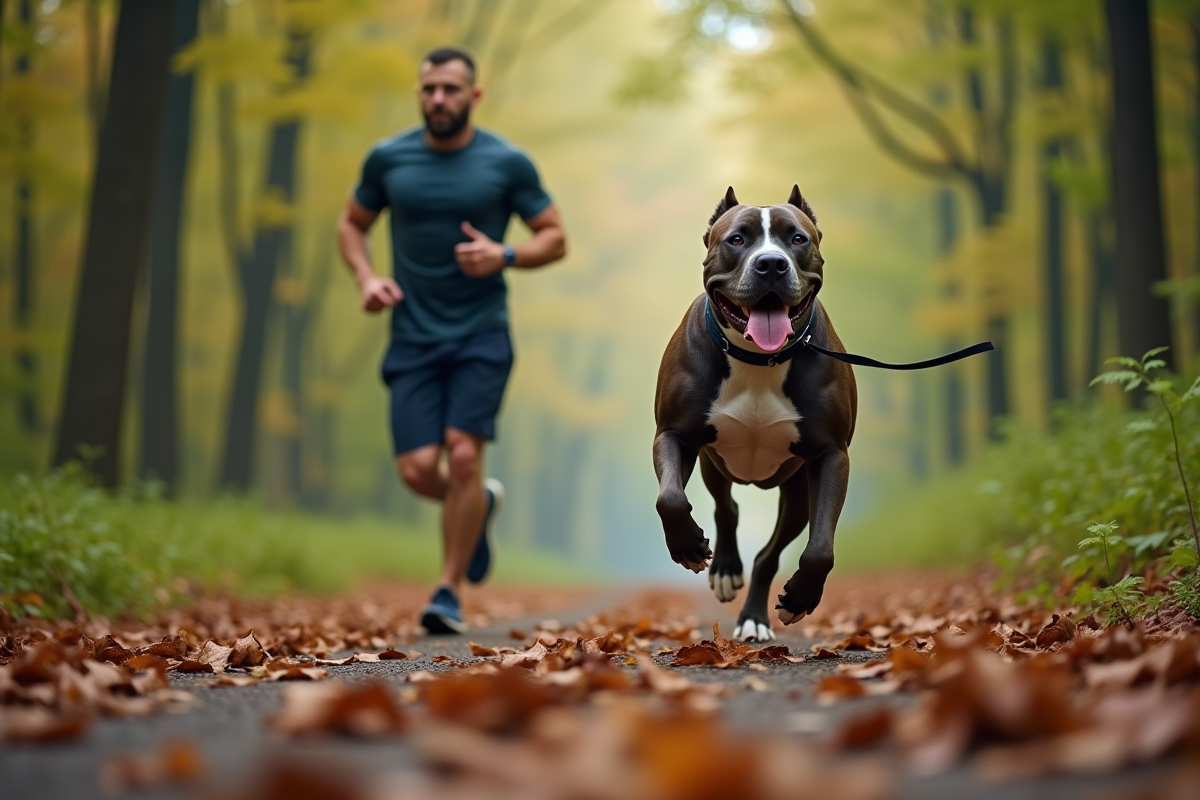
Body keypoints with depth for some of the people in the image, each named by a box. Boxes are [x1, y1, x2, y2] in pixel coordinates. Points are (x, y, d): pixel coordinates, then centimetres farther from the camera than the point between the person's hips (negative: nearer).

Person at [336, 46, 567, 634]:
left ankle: (449, 592, -1)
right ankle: (481, 504, 29)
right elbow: (351, 224, 17)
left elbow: (555, 238, 5)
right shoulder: (388, 159, 3)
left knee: (462, 455, -16)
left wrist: (504, 256, -15)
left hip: (481, 336, -2)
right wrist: (366, 278, -2)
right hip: (413, 338, 2)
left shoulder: (508, 163, -2)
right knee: (418, 470, -7)